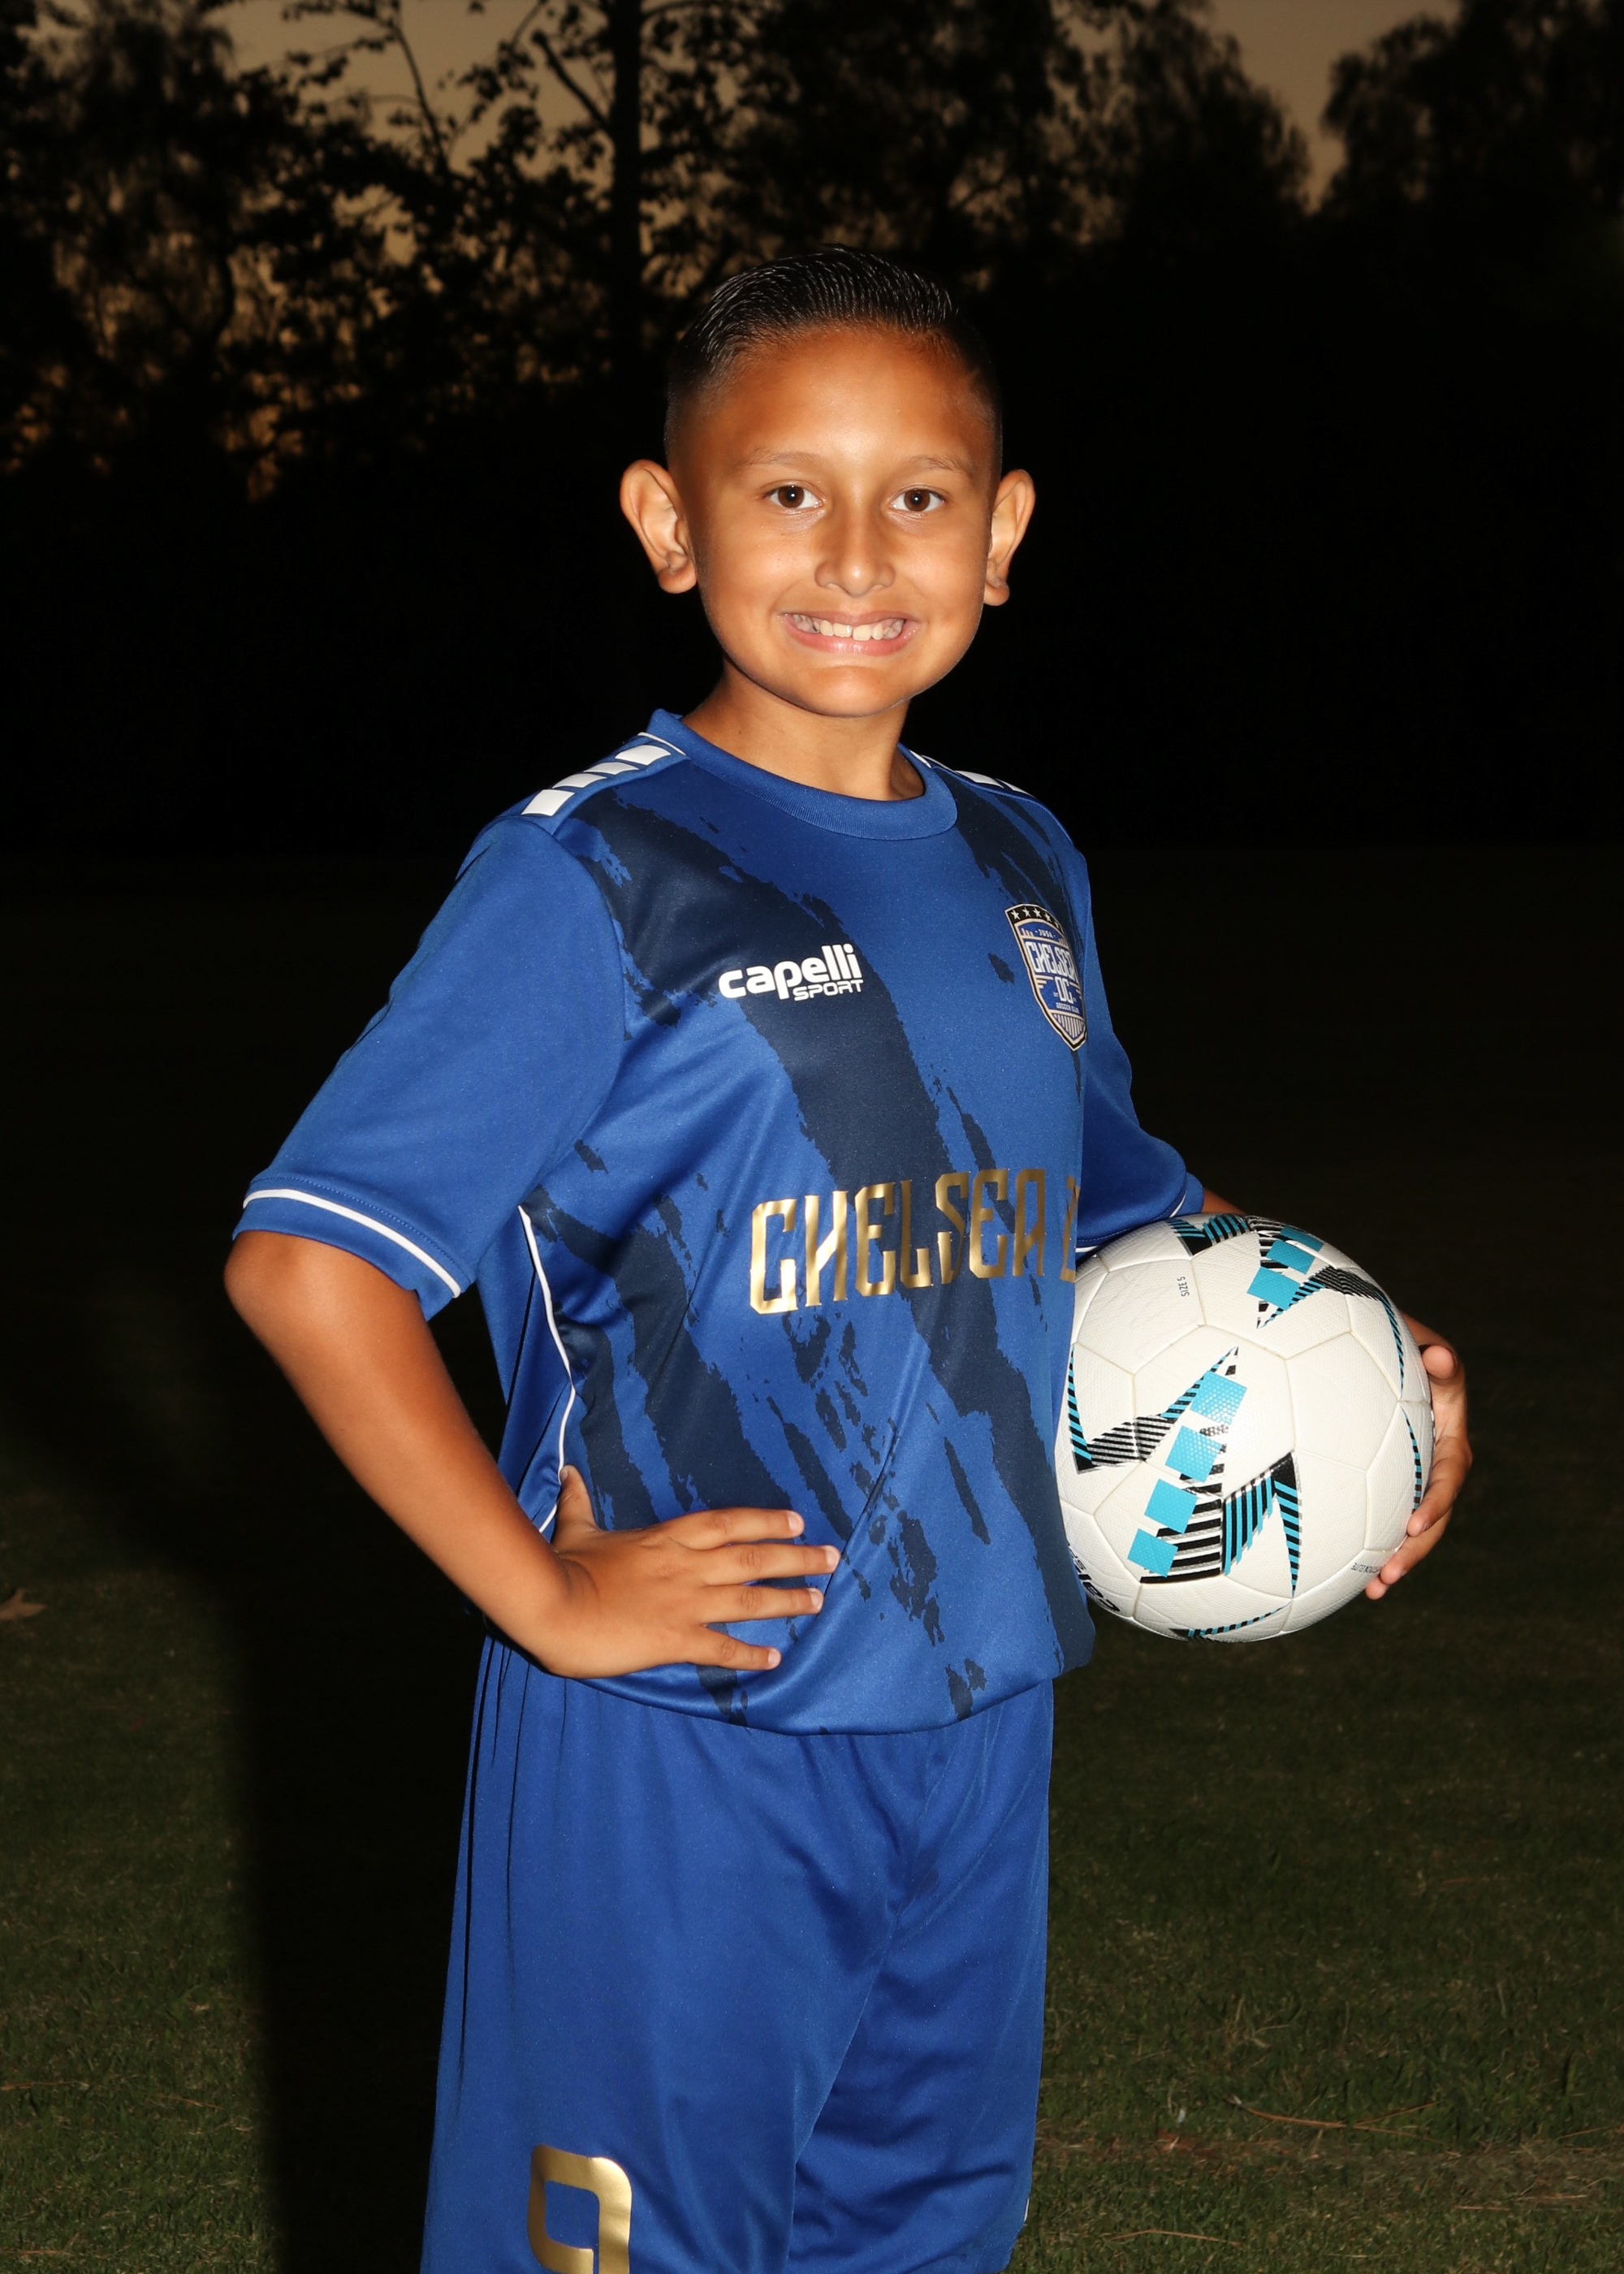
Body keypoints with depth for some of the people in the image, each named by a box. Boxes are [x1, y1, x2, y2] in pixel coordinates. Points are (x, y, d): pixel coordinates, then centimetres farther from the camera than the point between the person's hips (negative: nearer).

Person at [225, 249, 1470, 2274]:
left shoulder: (1025, 873, 8)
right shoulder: (589, 881, -11)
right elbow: (305, 1259, -16)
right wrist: (543, 1595, -17)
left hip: (977, 1715, 6)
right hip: (678, 1744, -6)